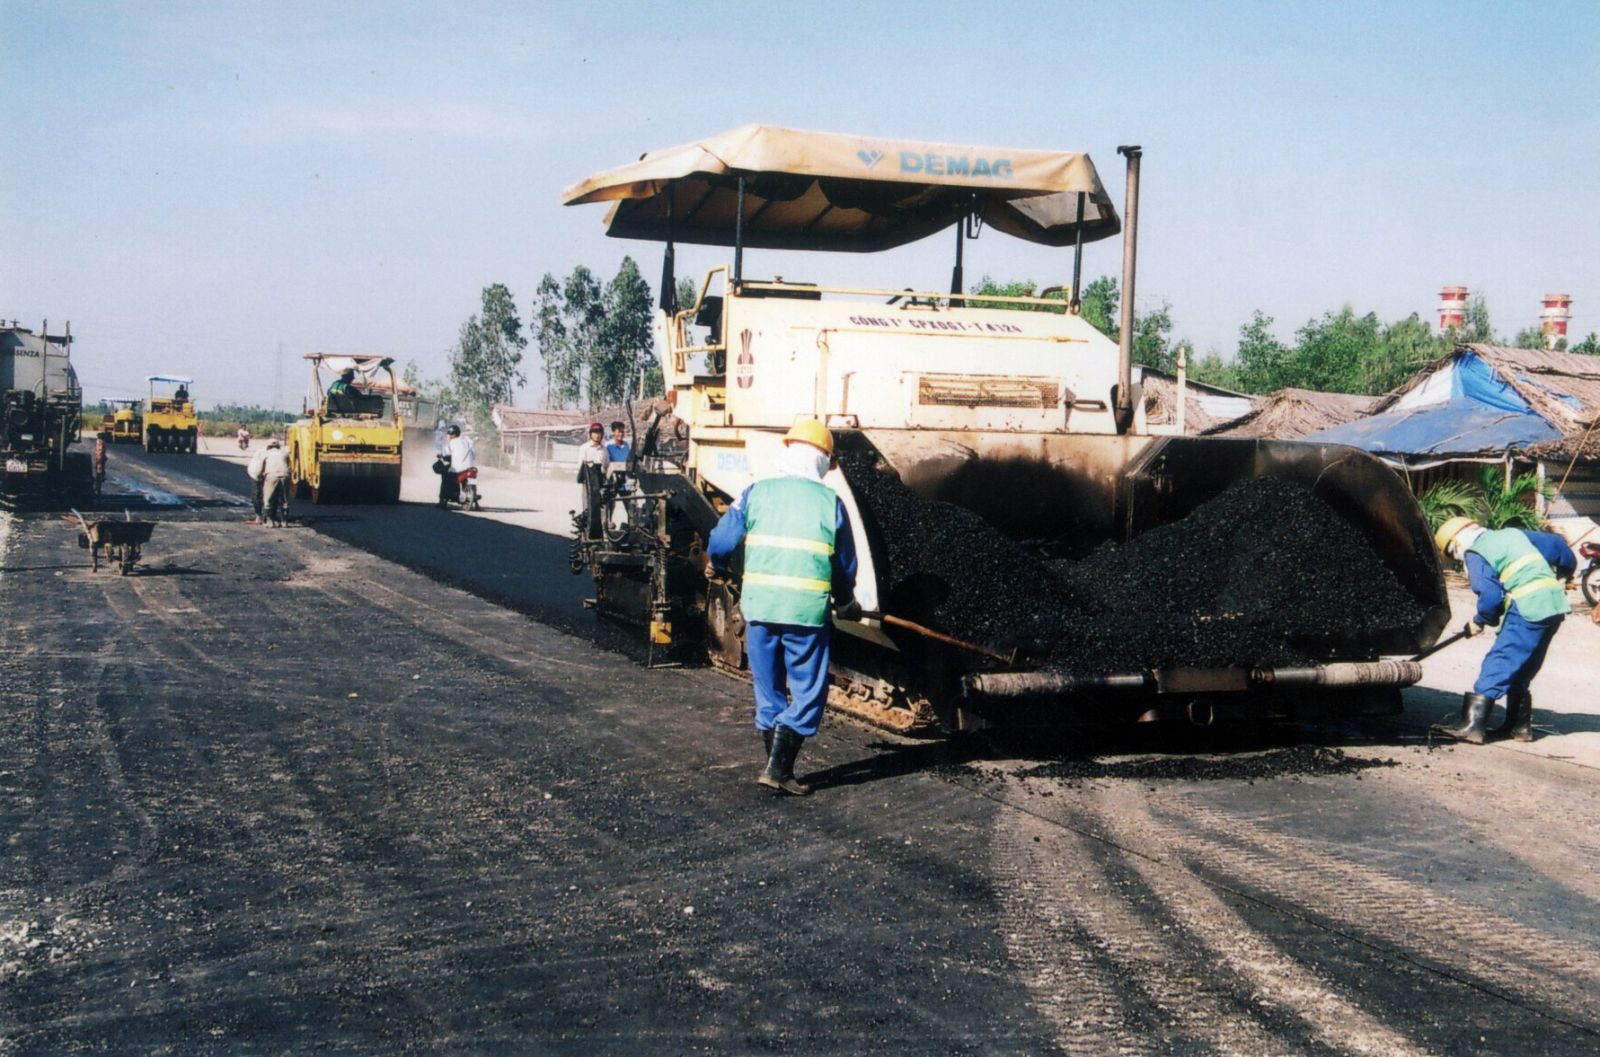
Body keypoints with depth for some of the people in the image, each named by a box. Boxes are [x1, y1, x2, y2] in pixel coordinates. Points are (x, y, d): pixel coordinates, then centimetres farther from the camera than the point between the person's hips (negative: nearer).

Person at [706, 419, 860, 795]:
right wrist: (846, 604, 29)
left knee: (768, 689, 15)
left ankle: (779, 768, 21)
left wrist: (717, 567, 28)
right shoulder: (829, 501, 2)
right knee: (807, 692, 6)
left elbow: (721, 542, 4)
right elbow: (845, 564, 10)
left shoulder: (757, 492, 4)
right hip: (806, 610, -2)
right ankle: (778, 767, -3)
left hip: (758, 605, 3)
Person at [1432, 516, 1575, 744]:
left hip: (1528, 608, -8)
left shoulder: (1474, 554, -2)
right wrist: (1565, 572, 40)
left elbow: (1490, 596, -10)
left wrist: (1479, 621, 7)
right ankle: (1520, 726, 21)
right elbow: (1555, 545, 24)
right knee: (1522, 671, 18)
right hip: (1555, 604, 8)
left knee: (1497, 665, -8)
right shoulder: (1512, 534, 22)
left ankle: (1472, 726, -12)